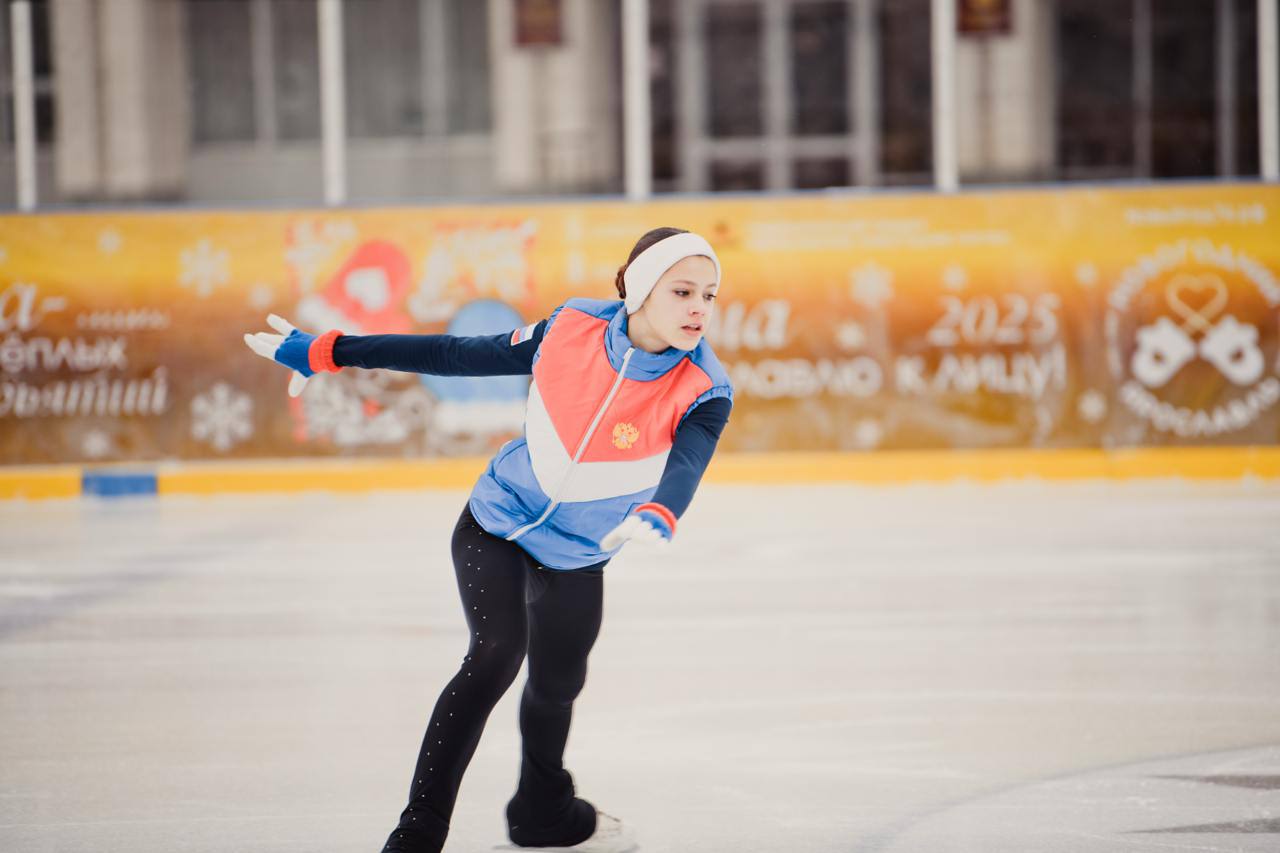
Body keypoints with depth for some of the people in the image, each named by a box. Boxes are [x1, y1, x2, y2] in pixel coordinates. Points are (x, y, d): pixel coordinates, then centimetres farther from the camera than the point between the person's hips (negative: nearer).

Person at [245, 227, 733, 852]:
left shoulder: (703, 392, -24)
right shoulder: (572, 331, -21)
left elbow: (684, 468, -43)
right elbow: (456, 356, -13)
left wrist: (656, 518, -68)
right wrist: (327, 353, -10)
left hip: (577, 559, 2)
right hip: (500, 521, -2)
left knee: (556, 684, 17)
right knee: (495, 654, -22)